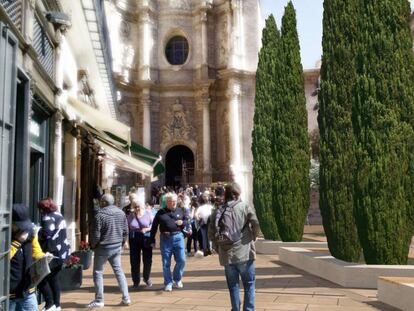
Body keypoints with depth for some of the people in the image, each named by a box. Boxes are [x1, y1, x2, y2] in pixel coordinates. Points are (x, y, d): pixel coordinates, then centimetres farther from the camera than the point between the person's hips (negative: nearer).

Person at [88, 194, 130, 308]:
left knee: (98, 273, 7)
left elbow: (95, 234, -14)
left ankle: (99, 300, 11)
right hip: (117, 247, 6)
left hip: (103, 248, -6)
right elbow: (125, 231, 7)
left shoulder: (100, 214, -16)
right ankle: (126, 298, 12)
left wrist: (92, 246, 3)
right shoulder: (121, 213, 3)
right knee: (118, 270, 14)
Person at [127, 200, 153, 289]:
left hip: (146, 239, -1)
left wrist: (146, 229, -18)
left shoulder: (148, 213, -1)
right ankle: (136, 281, 17)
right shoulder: (130, 216, 5)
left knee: (148, 260, 4)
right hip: (134, 240, 1)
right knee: (134, 261, 3)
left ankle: (147, 278, 28)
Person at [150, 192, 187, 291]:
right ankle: (168, 283, 18)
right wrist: (152, 240, 2)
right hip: (165, 239, -1)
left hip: (178, 237, 2)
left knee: (181, 260, -1)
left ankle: (177, 279, 24)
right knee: (166, 263, 5)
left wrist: (182, 222, -5)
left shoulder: (180, 211, 8)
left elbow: (187, 222, 18)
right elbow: (154, 226, 5)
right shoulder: (161, 212, 2)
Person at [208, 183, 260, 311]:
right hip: (244, 252, -3)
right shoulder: (245, 207, -3)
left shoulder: (218, 211, 6)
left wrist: (218, 248, 13)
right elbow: (255, 224, -12)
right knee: (249, 285, 9)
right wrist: (252, 238, 5)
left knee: (233, 286, 13)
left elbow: (211, 232, 4)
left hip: (227, 255, 3)